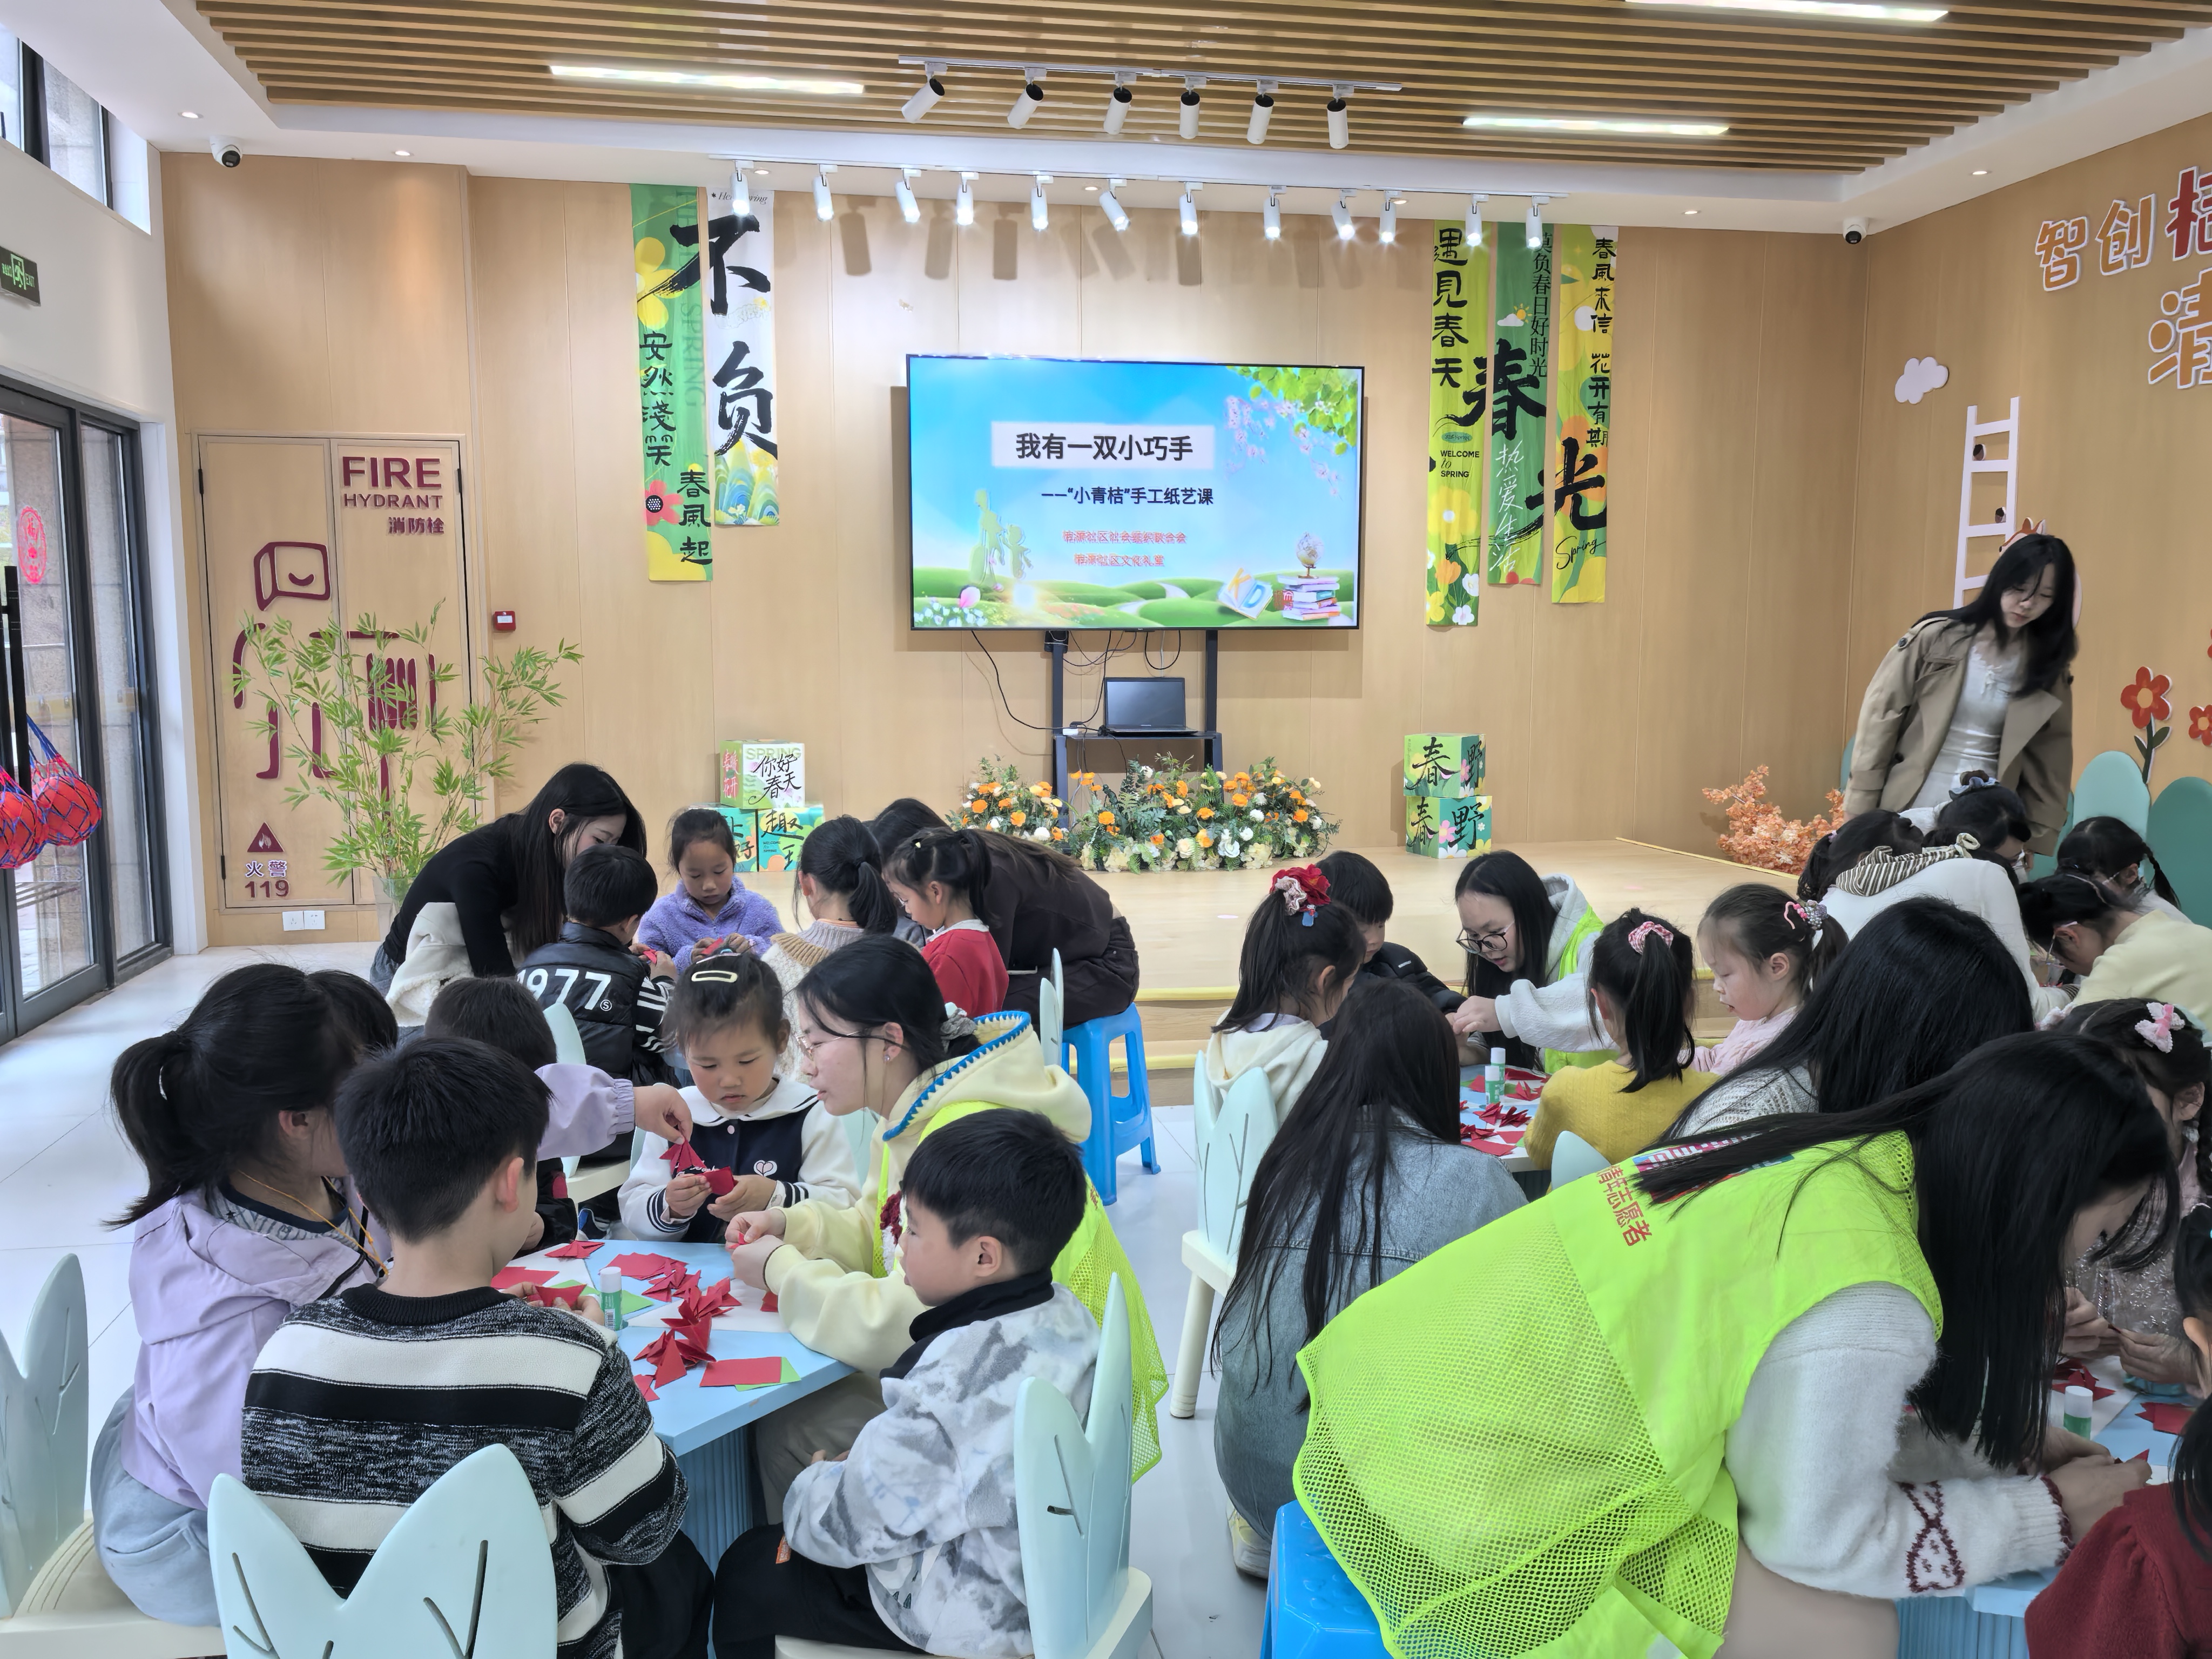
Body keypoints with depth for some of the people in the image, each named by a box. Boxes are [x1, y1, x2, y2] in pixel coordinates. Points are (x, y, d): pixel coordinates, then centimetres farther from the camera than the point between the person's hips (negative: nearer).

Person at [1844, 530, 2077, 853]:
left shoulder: (2047, 668, 3)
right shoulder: (1935, 638, -4)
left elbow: (2048, 764, 7)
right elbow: (1881, 718, -3)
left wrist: (2036, 842, 3)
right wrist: (1862, 814, -5)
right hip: (1909, 812, -1)